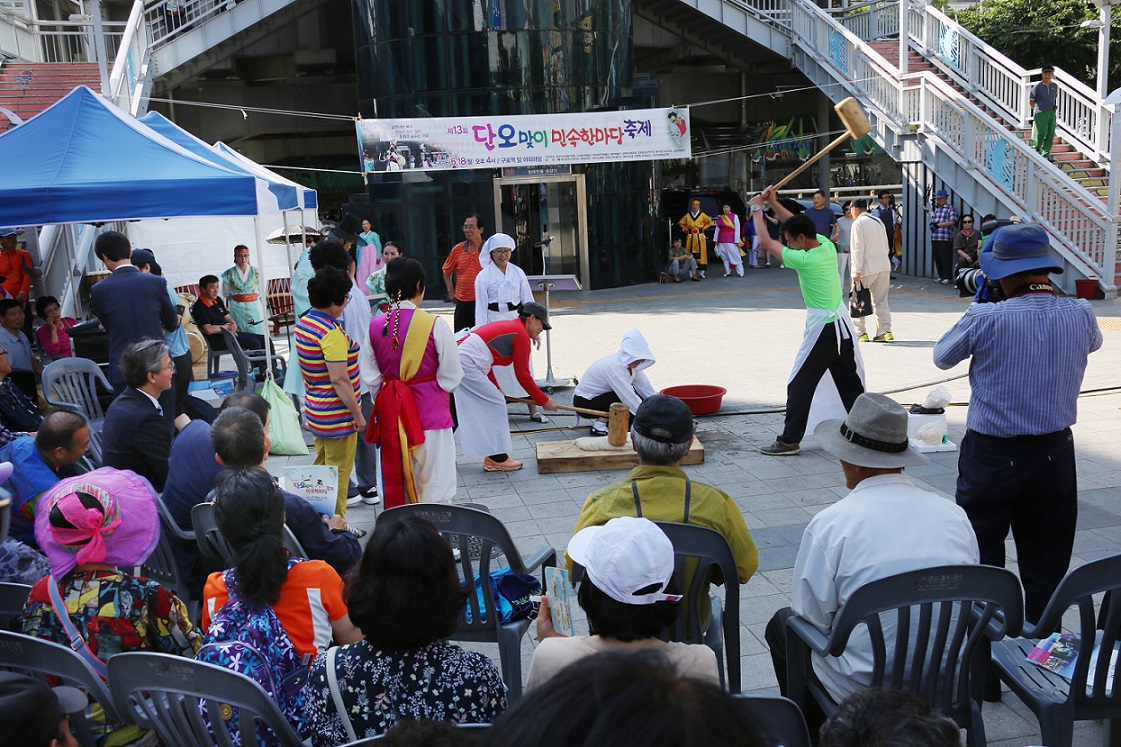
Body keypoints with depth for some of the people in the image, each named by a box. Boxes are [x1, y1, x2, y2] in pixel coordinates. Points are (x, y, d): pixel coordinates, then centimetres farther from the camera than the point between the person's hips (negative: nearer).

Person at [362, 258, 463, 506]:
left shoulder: (376, 325, -3)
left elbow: (370, 376, 4)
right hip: (430, 410, -4)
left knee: (396, 477, 15)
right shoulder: (435, 325, -15)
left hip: (391, 411, 4)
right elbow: (451, 376, -8)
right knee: (434, 481, 6)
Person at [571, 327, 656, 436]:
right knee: (628, 401, -26)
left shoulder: (630, 363, -6)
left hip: (601, 396, 9)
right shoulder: (614, 367, -31)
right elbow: (630, 398, -33)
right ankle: (599, 425, -13)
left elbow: (649, 391, -3)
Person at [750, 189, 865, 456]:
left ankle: (789, 441, 1)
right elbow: (799, 225, 17)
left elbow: (765, 241, -9)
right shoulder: (827, 246, 0)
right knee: (850, 381, 17)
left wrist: (757, 209, 3)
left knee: (800, 384, -2)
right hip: (843, 325, 8)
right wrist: (774, 204, 14)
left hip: (822, 329, -8)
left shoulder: (804, 260, -19)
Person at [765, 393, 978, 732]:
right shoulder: (955, 515, -4)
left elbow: (811, 618, -11)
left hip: (860, 691, -5)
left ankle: (813, 731, 33)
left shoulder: (829, 524, -18)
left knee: (782, 623, 22)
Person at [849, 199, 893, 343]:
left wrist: (857, 271, -16)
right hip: (884, 266, 7)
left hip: (867, 267, -7)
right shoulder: (878, 222, 16)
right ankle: (885, 331, 4)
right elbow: (886, 246, 19)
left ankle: (860, 333, 1)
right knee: (881, 301, 11)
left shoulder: (858, 223, -7)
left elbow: (858, 249, -14)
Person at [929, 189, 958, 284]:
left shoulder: (951, 209, -1)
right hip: (934, 238, 7)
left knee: (945, 258, -7)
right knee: (937, 259, 8)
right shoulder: (936, 209, 21)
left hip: (945, 238, -7)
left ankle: (947, 277, -2)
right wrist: (932, 225, 0)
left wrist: (937, 225, -11)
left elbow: (952, 222, -11)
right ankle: (941, 276, 17)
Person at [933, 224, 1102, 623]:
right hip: (1054, 455, 4)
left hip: (991, 456, -3)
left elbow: (942, 356, 0)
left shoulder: (986, 318, -18)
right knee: (1047, 569, 16)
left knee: (980, 563, 10)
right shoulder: (1081, 315, -7)